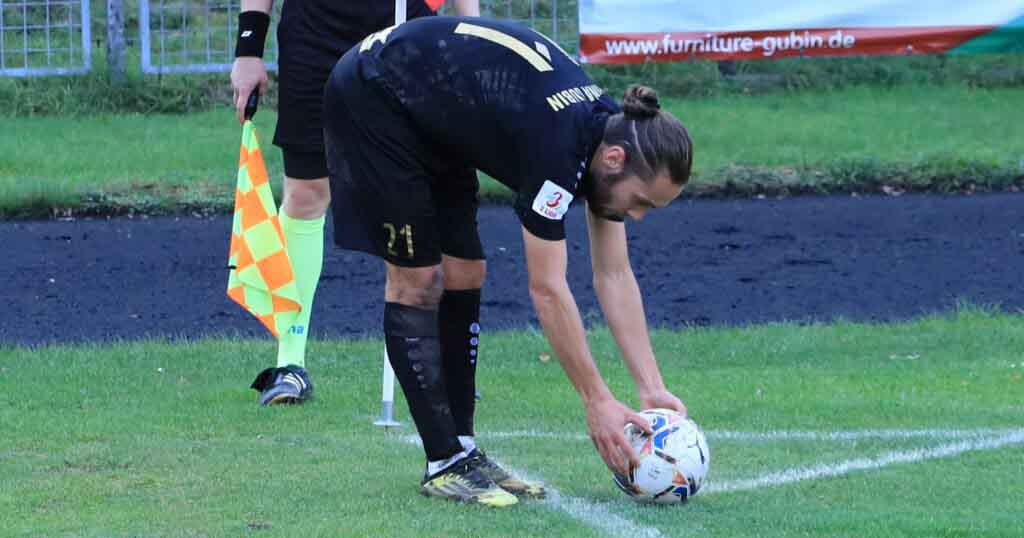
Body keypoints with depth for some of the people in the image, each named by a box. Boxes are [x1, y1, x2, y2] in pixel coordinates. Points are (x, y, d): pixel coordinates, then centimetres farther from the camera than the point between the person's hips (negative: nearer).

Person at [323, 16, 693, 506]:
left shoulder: (612, 135, -8)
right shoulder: (557, 143, -32)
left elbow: (614, 276, -1)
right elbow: (547, 291, -28)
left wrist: (652, 389, -6)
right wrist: (597, 401, -24)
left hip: (429, 113, 9)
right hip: (371, 100, -9)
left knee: (463, 275, 4)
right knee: (417, 279, -8)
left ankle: (461, 449, 8)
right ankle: (443, 464, -5)